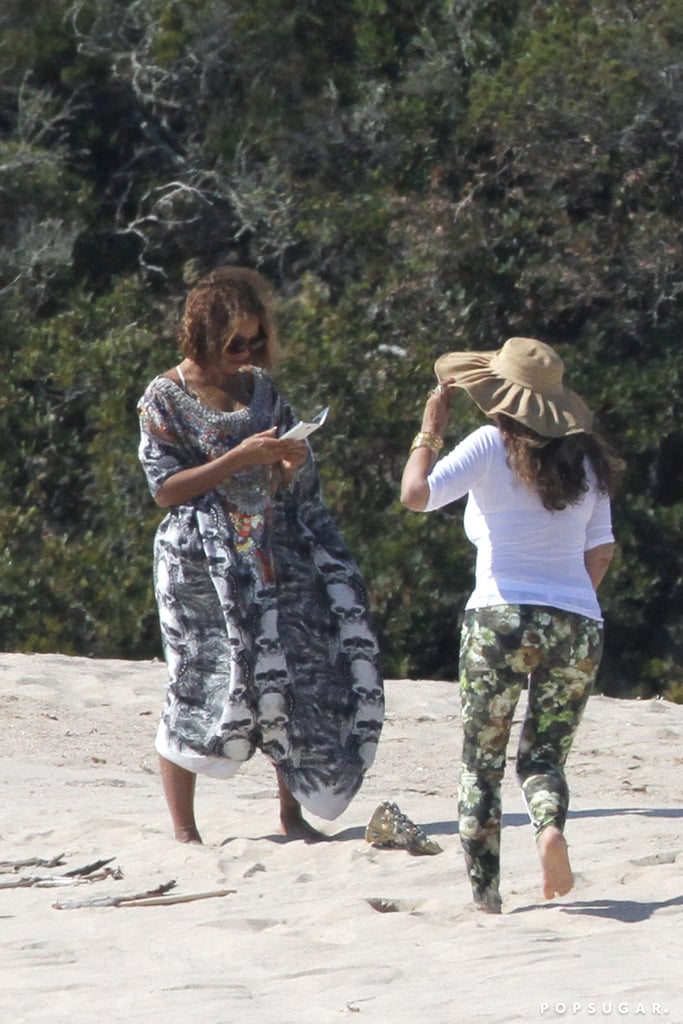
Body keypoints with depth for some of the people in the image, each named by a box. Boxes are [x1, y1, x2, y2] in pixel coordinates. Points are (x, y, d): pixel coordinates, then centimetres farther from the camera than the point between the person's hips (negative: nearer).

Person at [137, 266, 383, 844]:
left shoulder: (260, 387, 10)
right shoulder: (165, 399, -4)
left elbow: (294, 483, 17)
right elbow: (165, 488, -11)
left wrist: (291, 462, -8)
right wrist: (241, 458, -17)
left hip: (273, 555, 5)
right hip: (202, 567, -5)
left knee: (293, 677, 0)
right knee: (199, 685, -4)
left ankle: (293, 815, 11)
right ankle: (184, 829, 4)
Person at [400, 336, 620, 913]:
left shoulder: (492, 446, -4)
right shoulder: (585, 458, 11)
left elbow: (417, 494, -14)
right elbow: (601, 551, 14)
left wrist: (431, 429, 0)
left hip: (501, 617, -4)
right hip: (579, 624, 4)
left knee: (481, 762, 8)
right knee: (544, 755, 13)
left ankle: (485, 894, 1)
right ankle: (551, 824, -20)